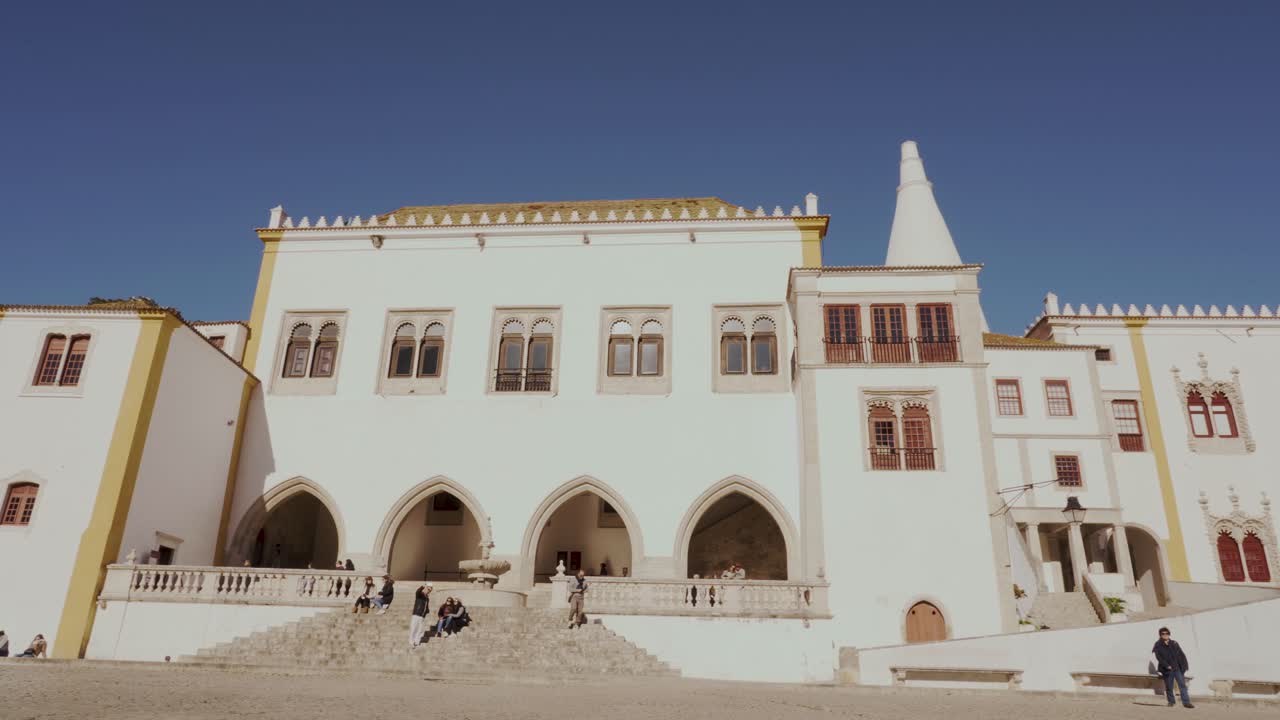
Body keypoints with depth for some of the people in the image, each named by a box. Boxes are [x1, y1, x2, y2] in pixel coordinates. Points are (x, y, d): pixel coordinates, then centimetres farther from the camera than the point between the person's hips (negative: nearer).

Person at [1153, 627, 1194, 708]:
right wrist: (1167, 666, -17)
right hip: (1167, 670, -2)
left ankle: (1186, 702, -8)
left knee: (1182, 685, -7)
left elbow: (1181, 655, 8)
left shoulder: (1174, 643, 9)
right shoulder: (1158, 645, 1)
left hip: (1178, 668, 2)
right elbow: (1159, 657, -6)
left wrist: (1184, 665, -3)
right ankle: (1171, 702, 19)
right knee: (1169, 687, 6)